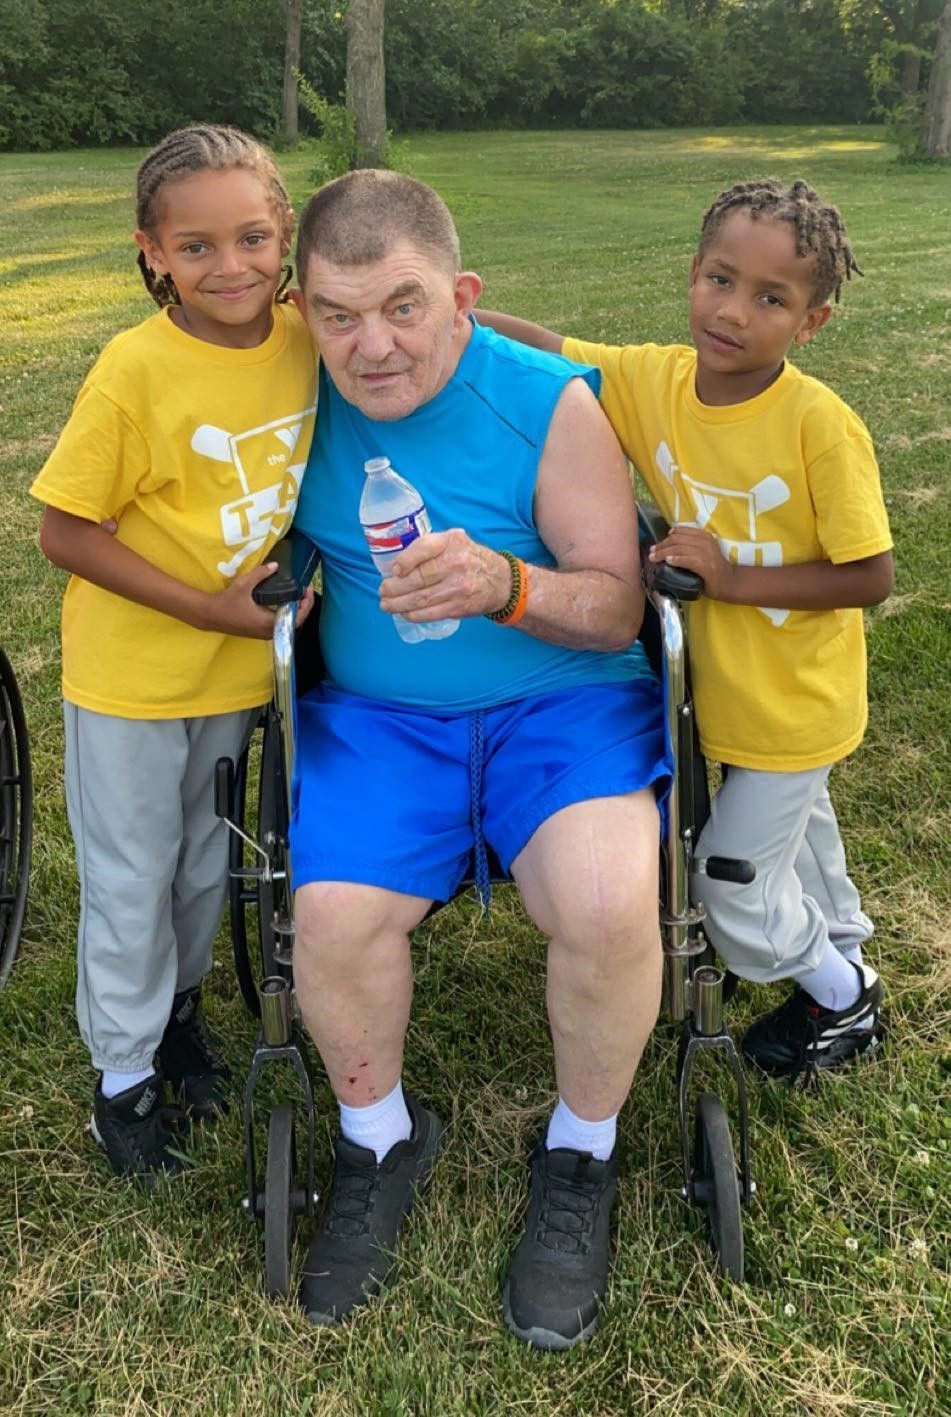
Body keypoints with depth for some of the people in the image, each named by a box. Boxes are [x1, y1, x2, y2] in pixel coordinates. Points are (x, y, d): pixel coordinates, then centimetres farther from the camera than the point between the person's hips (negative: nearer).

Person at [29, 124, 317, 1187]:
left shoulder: (305, 336, -10)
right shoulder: (135, 368, -22)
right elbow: (66, 532, -18)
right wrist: (208, 608, -20)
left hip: (244, 666, 4)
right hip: (132, 673, -4)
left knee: (210, 862, 22)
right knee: (131, 879, 12)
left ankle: (179, 1005, 48)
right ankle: (124, 1072, 33)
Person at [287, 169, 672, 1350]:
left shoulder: (551, 403, -8)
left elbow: (616, 608, -9)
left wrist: (504, 586, -27)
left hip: (564, 704, -2)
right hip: (375, 713, 3)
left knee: (609, 908, -29)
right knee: (335, 917, -24)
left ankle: (579, 1160, 4)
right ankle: (380, 1140, 11)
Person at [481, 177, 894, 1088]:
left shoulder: (819, 425, -27)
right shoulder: (654, 380, -13)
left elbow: (870, 577, -22)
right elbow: (539, 348, -12)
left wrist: (732, 578, -30)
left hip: (794, 705, -6)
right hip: (719, 690, 6)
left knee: (733, 890, 5)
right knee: (791, 828, 30)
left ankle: (844, 1000, 35)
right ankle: (841, 948, 60)